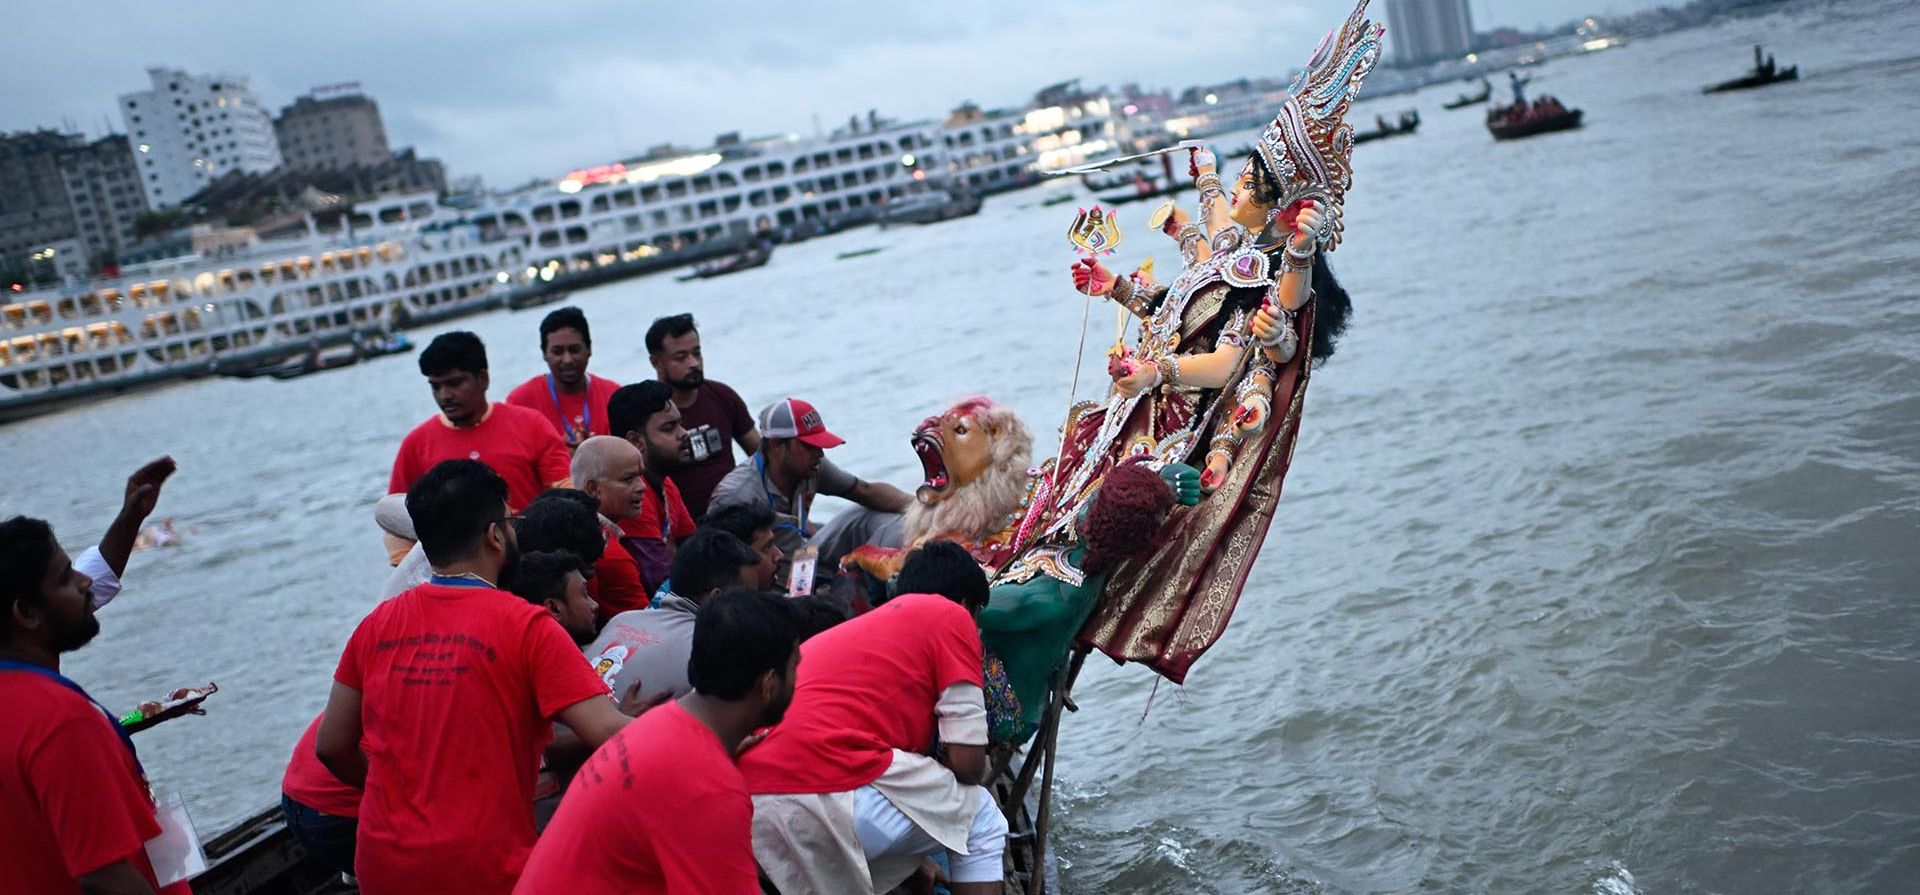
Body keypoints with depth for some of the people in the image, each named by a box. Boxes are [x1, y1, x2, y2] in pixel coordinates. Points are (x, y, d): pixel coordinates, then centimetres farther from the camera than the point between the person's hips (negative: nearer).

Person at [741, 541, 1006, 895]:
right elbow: (968, 762, 6)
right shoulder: (950, 617, 11)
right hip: (833, 796, -8)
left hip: (746, 803, 8)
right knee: (982, 820, 18)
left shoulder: (856, 626, 34)